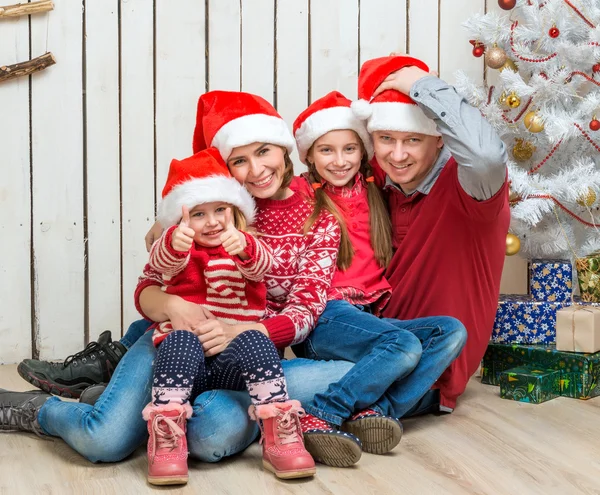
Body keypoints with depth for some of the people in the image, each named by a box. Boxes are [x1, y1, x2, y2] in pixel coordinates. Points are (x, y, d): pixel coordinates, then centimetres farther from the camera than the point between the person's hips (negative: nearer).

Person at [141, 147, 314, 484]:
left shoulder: (248, 248, 13)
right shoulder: (181, 252, 12)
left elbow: (261, 265, -13)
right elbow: (162, 261, -14)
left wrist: (245, 248, -38)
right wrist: (174, 241, -39)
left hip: (233, 358, 0)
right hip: (187, 356, 0)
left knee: (255, 341, -29)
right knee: (181, 340, -31)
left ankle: (281, 437, -30)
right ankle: (166, 440, -34)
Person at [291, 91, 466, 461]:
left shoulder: (372, 195, 17)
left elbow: (380, 267, 21)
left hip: (369, 317, 6)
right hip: (325, 318, -6)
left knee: (453, 332, -14)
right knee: (405, 346, -29)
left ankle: (374, 411, -28)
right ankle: (318, 420, -29)